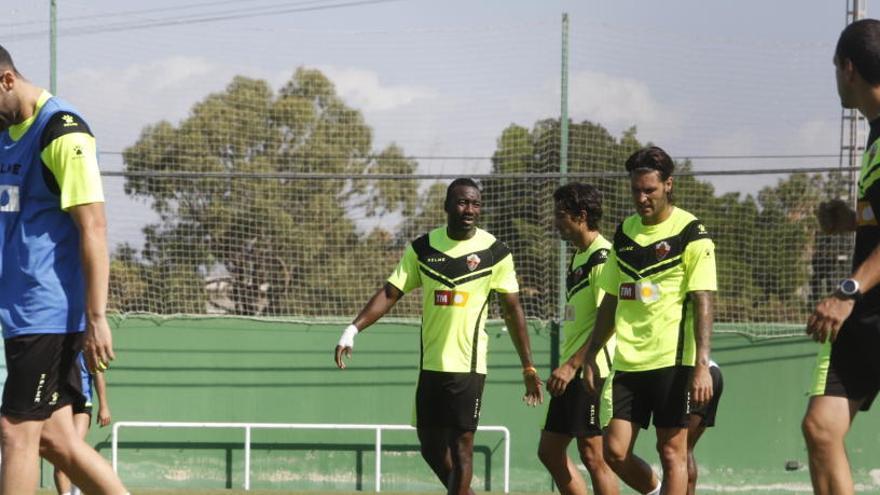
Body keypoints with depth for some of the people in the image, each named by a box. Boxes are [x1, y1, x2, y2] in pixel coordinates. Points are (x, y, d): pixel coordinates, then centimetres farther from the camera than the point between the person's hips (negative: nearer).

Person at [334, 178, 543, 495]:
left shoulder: (495, 252, -3)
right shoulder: (423, 248, 4)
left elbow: (512, 310, 0)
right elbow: (390, 293, 4)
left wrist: (528, 368, -1)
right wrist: (353, 329, -9)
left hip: (468, 366, -4)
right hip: (430, 365, 4)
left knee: (460, 444, -7)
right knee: (431, 447, 9)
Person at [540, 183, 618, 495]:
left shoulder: (602, 257, -13)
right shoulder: (578, 258, 17)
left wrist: (572, 365, -23)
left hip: (591, 371, -10)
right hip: (571, 374, 10)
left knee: (593, 455, -7)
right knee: (549, 451, 11)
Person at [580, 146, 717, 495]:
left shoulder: (691, 234, -5)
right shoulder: (624, 233, 13)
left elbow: (703, 302, -10)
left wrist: (702, 365, -19)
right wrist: (590, 356, 16)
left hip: (672, 360, -5)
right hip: (627, 361, 5)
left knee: (672, 452, -3)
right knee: (615, 452, 0)